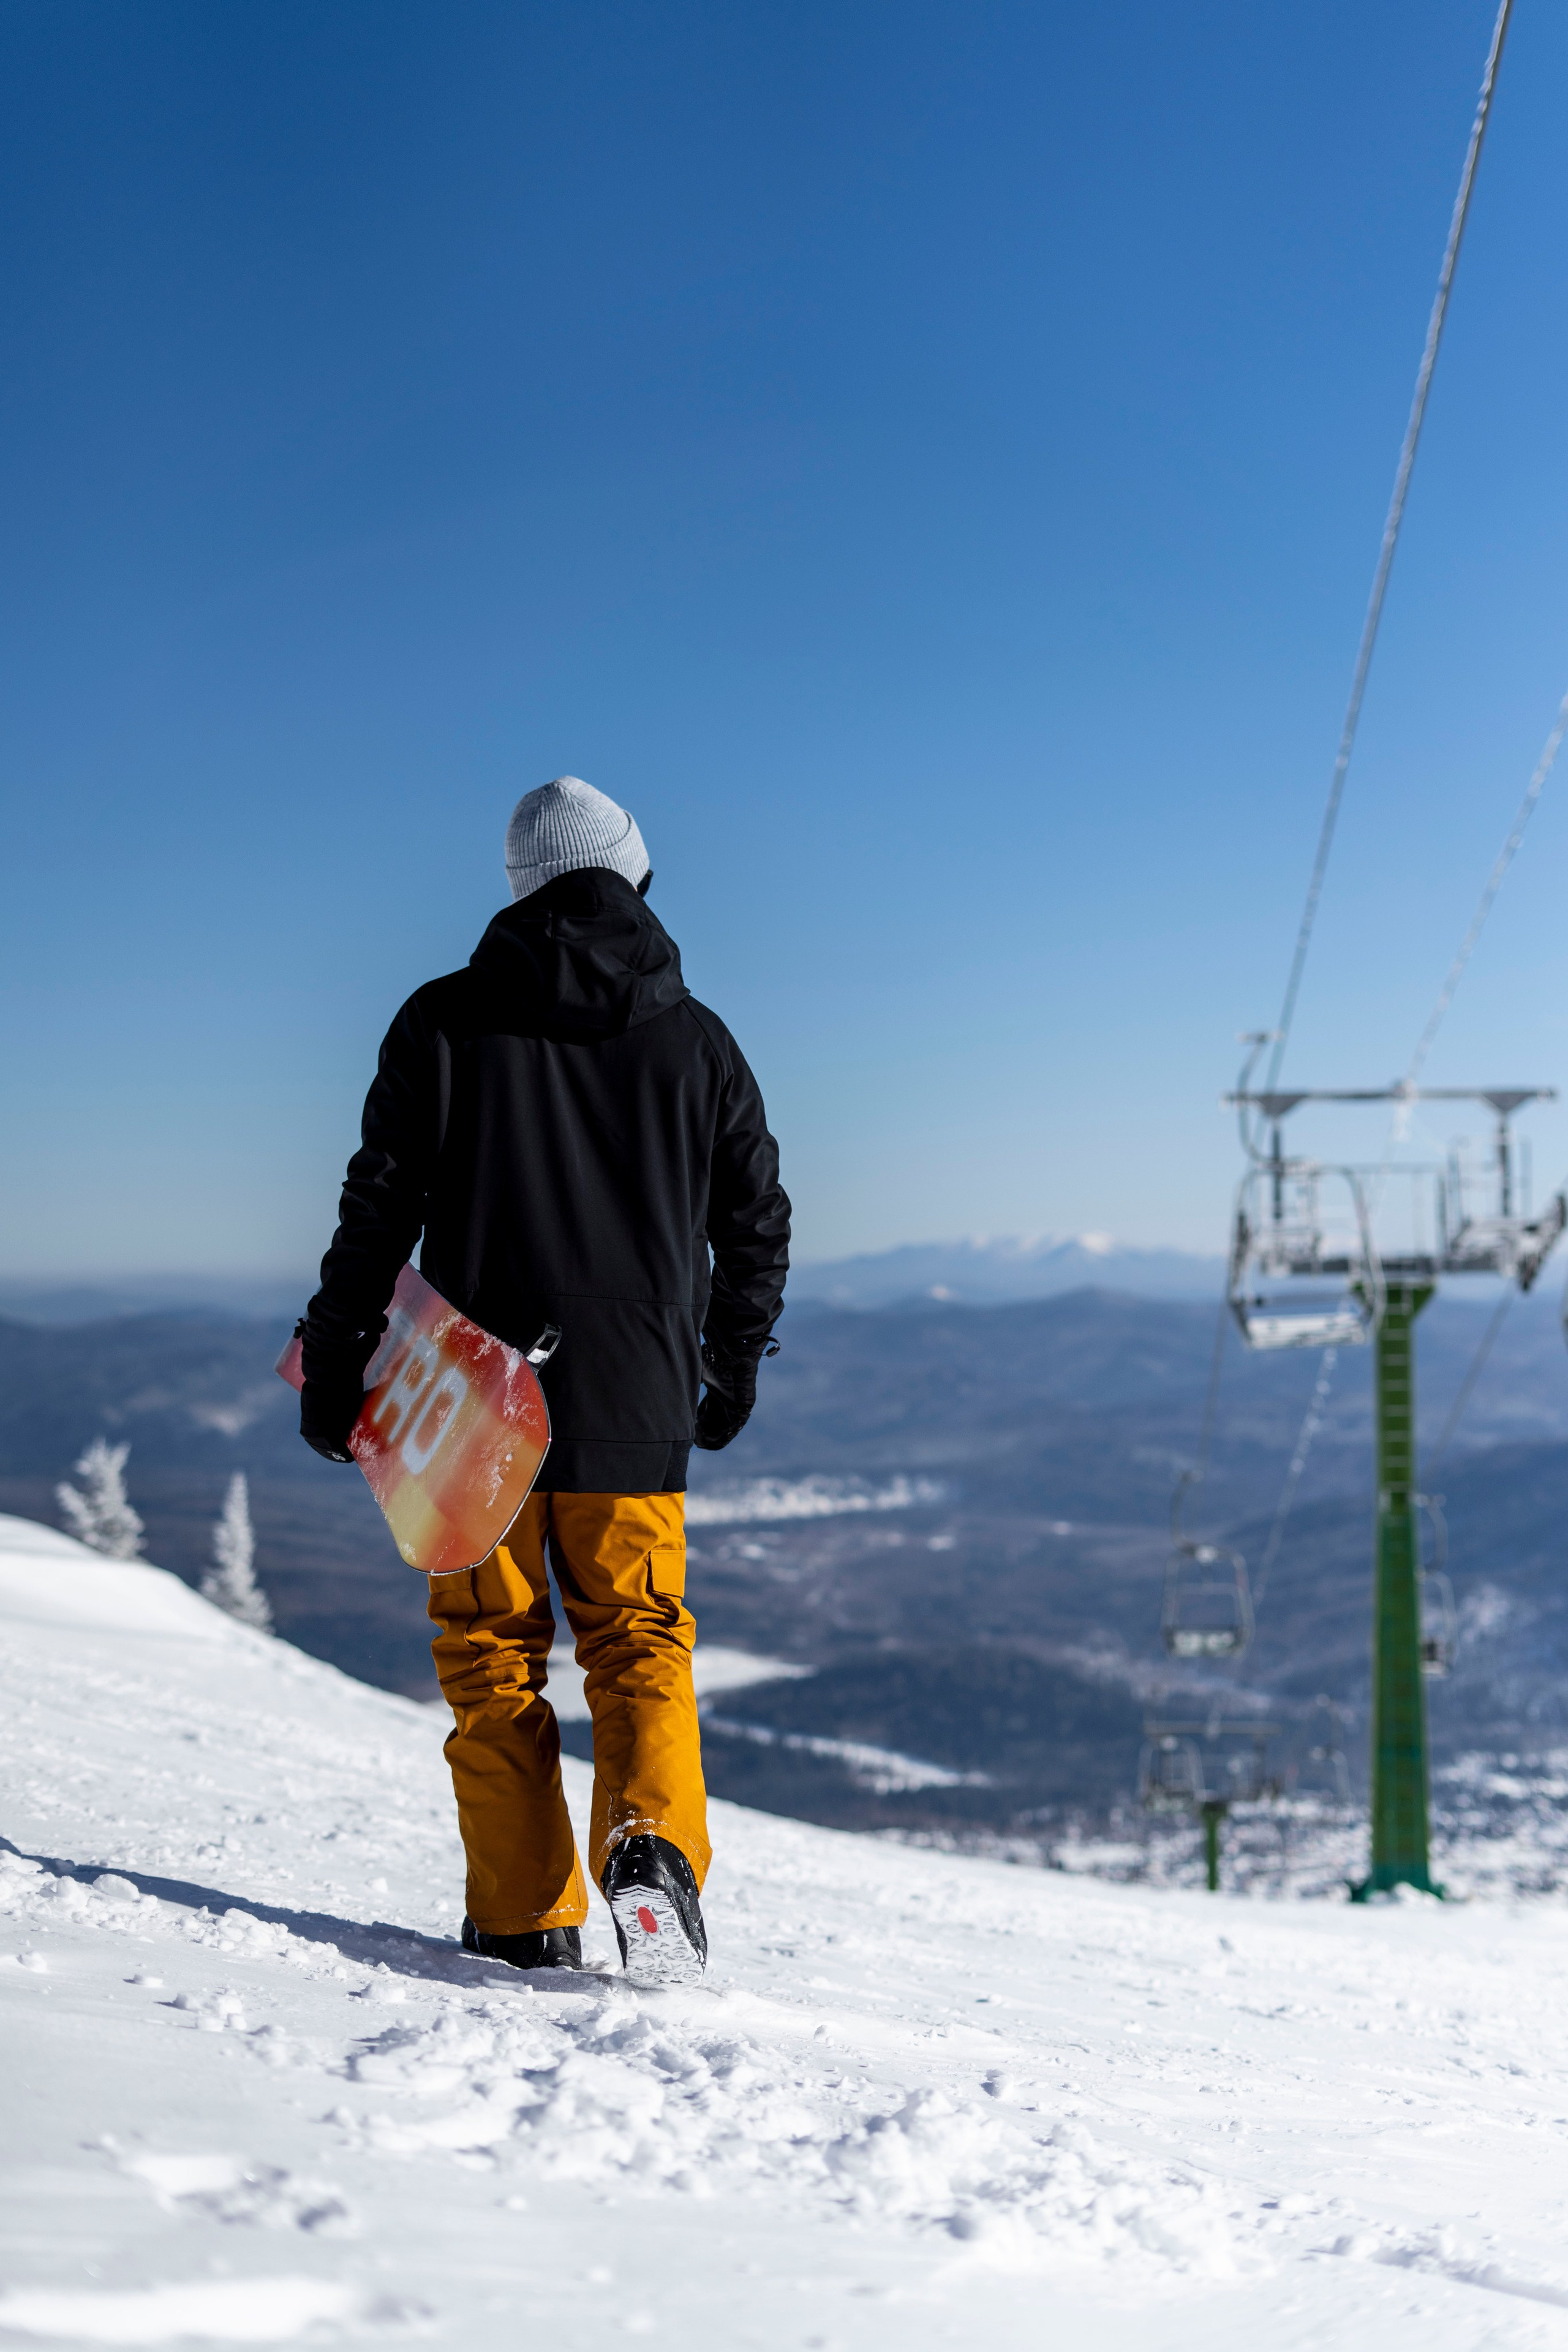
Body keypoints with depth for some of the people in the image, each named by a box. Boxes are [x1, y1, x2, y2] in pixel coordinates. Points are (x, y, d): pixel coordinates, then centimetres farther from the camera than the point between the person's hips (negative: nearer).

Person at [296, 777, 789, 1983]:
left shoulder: (446, 1021, -2)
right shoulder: (696, 1038, 5)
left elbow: (382, 1203, -4)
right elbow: (758, 1222, 10)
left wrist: (336, 1363, 4)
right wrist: (734, 1367, 23)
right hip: (636, 1408, 1)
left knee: (493, 1656, 9)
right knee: (641, 1646, 11)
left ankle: (525, 1920, 7)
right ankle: (653, 1845, -13)